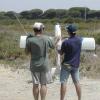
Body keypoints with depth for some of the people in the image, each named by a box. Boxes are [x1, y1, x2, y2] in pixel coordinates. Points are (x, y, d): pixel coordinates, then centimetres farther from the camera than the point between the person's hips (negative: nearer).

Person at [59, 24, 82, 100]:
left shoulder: (66, 42, -17)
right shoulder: (80, 40, -2)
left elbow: (61, 53, -6)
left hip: (67, 64, -5)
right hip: (76, 65, 5)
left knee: (63, 82, 0)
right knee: (77, 82, 12)